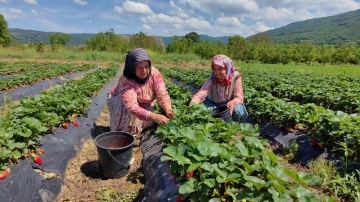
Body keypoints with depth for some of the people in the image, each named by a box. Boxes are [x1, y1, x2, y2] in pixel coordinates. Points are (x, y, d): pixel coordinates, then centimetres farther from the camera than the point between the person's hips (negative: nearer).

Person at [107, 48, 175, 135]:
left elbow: (162, 94, -32)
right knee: (127, 108, -36)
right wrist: (154, 116, -60)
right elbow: (132, 106, -49)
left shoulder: (154, 73, -27)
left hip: (143, 104, 4)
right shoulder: (126, 81, -38)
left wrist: (168, 110, -51)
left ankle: (134, 131, 10)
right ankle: (122, 132, -9)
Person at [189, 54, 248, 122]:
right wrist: (192, 105, -55)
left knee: (238, 112, -32)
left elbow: (239, 97, -22)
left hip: (229, 105, -1)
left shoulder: (235, 77, -19)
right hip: (214, 105, 1)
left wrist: (233, 102, -47)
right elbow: (200, 94, -33)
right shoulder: (211, 80, -19)